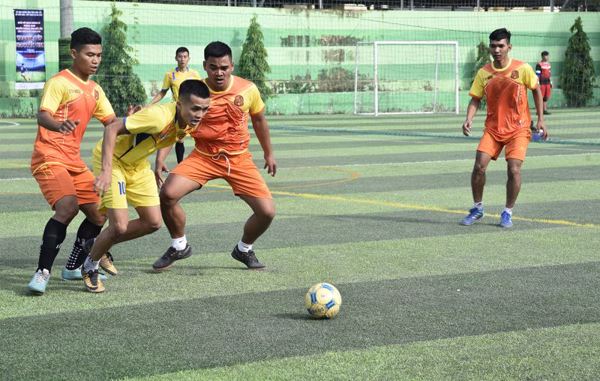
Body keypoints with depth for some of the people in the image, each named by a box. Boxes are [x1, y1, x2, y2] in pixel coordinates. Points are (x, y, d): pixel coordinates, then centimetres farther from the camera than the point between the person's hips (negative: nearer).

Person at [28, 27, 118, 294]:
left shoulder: (95, 90, 14)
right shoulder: (59, 82, -11)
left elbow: (111, 122, 16)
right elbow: (42, 115, -24)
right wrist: (58, 125, -47)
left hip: (75, 162, 9)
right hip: (49, 158, -9)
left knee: (98, 213, 9)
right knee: (68, 206, -28)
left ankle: (73, 267, 23)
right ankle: (42, 272, -26)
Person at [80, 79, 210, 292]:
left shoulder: (191, 122, -10)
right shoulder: (159, 117, -36)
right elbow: (112, 129, -36)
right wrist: (106, 171, -41)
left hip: (138, 165, 8)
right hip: (112, 159, -8)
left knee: (153, 222, 5)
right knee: (120, 226, -15)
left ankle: (102, 247, 26)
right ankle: (90, 268, 12)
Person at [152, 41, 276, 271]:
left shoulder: (248, 90, -6)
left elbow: (259, 120, 12)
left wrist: (268, 154, 20)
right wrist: (160, 160, -19)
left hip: (239, 159, 1)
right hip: (204, 157, -1)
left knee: (267, 211, -10)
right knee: (168, 193, -23)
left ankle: (244, 249, 22)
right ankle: (179, 246, 3)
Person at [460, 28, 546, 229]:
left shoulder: (523, 69, -9)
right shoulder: (483, 73, -2)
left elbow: (536, 90, 4)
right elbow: (475, 99, 2)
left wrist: (540, 119, 2)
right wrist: (469, 120, -16)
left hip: (518, 129, -2)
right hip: (493, 128, 2)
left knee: (514, 169, -14)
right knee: (479, 166, -10)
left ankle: (508, 212, 6)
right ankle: (477, 208, 10)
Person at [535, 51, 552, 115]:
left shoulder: (548, 64, 15)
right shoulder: (539, 65, -9)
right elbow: (537, 75, -12)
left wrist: (551, 83, 20)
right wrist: (538, 84, -16)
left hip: (547, 83, 7)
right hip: (542, 83, -7)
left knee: (546, 97, 8)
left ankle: (545, 109, 13)